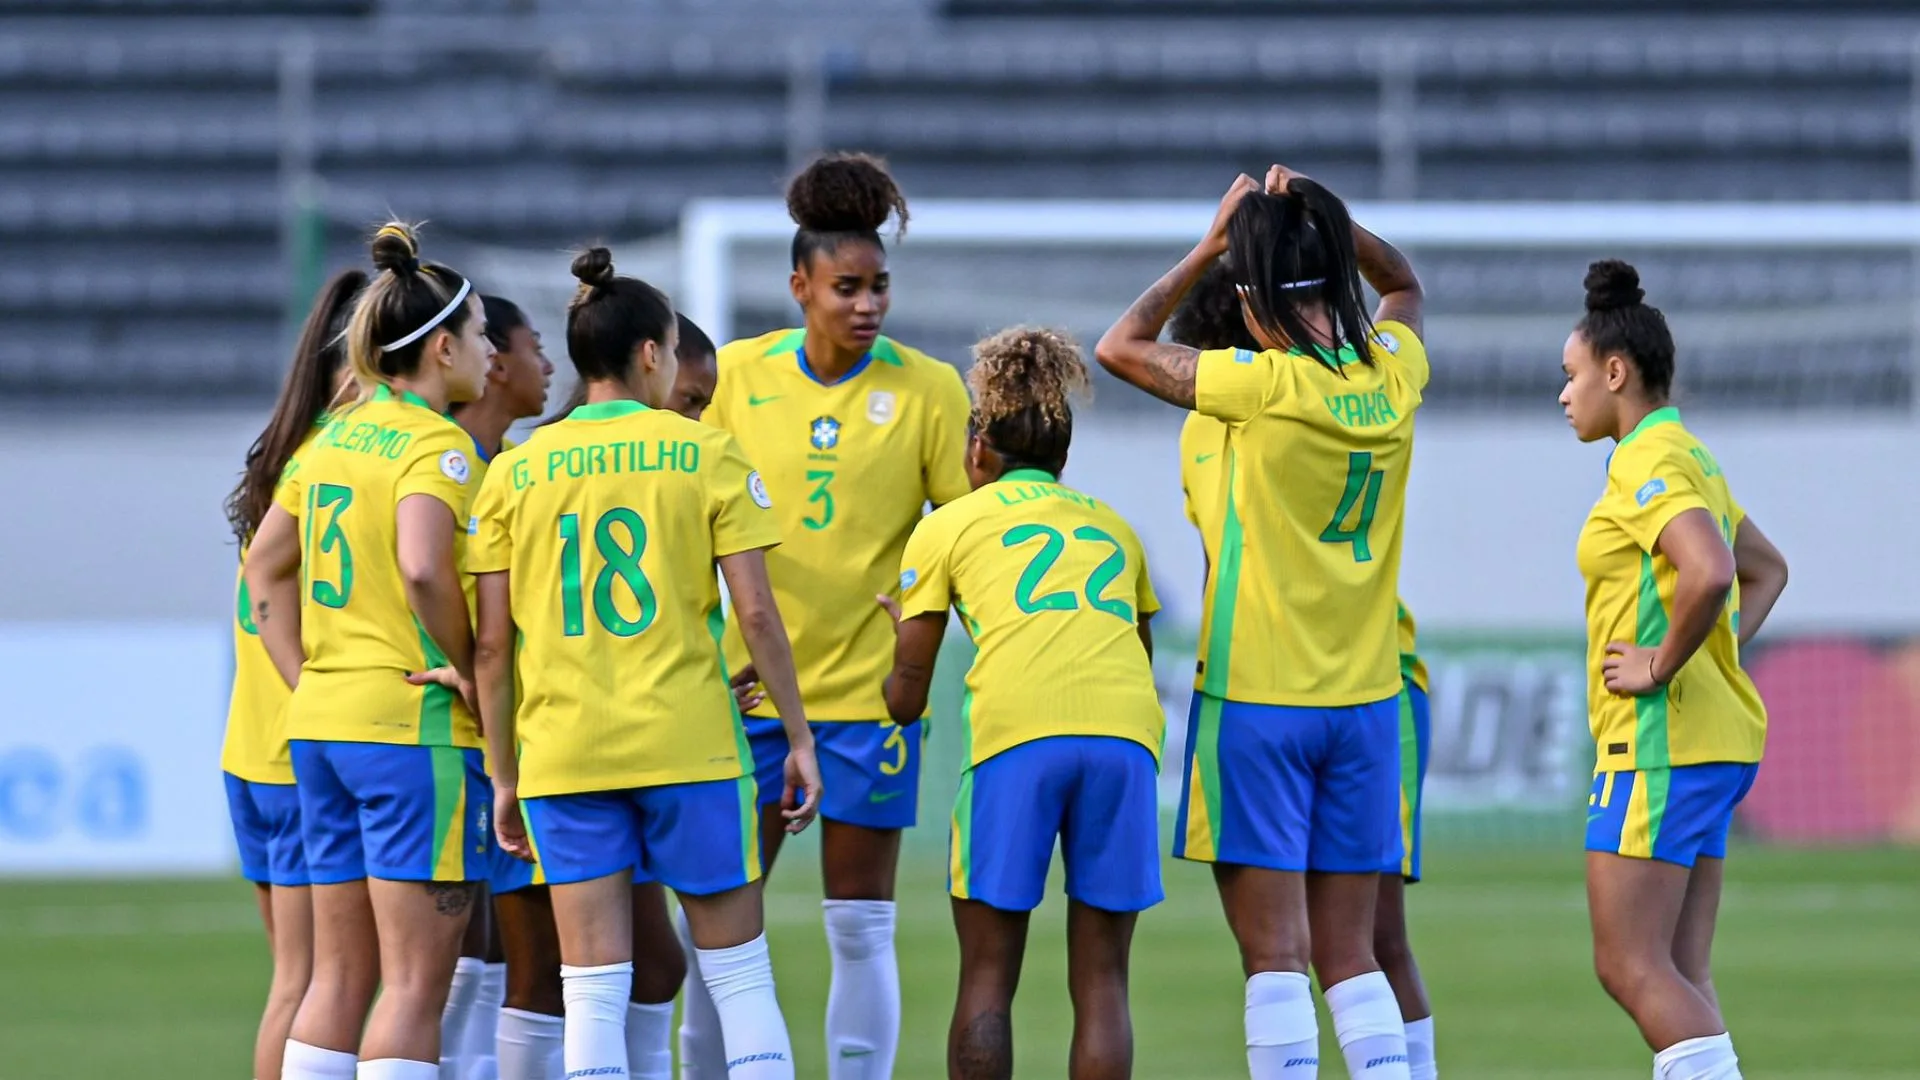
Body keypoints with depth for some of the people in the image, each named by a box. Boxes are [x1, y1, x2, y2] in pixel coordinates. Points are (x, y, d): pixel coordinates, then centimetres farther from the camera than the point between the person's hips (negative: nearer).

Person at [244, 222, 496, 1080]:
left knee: (338, 976, 11)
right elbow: (422, 566, -26)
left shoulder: (335, 436, 13)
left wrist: (307, 684, 14)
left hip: (321, 721, 8)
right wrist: (470, 669, -13)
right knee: (415, 984, -5)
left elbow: (265, 564, 17)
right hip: (414, 724, -8)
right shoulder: (436, 443, -11)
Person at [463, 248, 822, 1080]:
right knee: (738, 973, 8)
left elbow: (492, 643, 3)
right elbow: (755, 611, -5)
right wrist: (798, 735, 4)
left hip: (562, 756, 2)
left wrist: (503, 775, 11)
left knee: (594, 992, 1)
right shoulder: (707, 455, 0)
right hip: (690, 748, -2)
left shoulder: (514, 472, 6)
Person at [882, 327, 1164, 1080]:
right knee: (1100, 980, 6)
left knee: (987, 978, 6)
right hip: (1127, 734, 3)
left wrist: (903, 630, 43)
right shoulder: (1111, 526, 30)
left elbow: (907, 699, 22)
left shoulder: (949, 526, 20)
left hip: (1015, 735, -3)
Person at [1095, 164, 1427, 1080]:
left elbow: (1120, 347, -2)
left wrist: (1211, 246, 4)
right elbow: (1403, 284, 24)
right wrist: (1321, 219, 8)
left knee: (1275, 952, -5)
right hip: (1364, 696, 5)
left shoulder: (1266, 386, -15)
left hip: (1256, 696, -5)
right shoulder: (1394, 375, 0)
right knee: (1349, 953, 10)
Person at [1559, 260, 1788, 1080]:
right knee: (1679, 975, 6)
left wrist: (1662, 667, -19)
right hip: (1713, 739, 10)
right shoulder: (1690, 460, 17)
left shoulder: (1649, 465, -13)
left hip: (1661, 745, -10)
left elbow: (1710, 573, -31)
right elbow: (1767, 570, 32)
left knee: (1630, 967, -10)